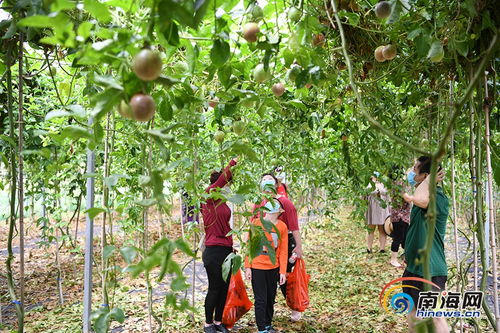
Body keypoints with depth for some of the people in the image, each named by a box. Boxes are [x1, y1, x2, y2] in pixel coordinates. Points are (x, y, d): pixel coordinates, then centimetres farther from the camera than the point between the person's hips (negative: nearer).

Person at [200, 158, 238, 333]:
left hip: (226, 250, 8)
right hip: (213, 251, -8)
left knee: (224, 288, 14)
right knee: (214, 289, 4)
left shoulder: (223, 203, 12)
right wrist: (233, 162, -32)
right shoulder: (209, 198, -11)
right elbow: (222, 178, -29)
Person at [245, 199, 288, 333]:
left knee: (271, 298, 15)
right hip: (257, 267, -3)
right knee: (261, 300, 3)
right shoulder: (256, 222, -8)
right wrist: (247, 267, -5)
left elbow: (283, 250, 0)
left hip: (273, 268, 3)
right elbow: (249, 245, -4)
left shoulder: (282, 226, -3)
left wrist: (283, 271, -1)